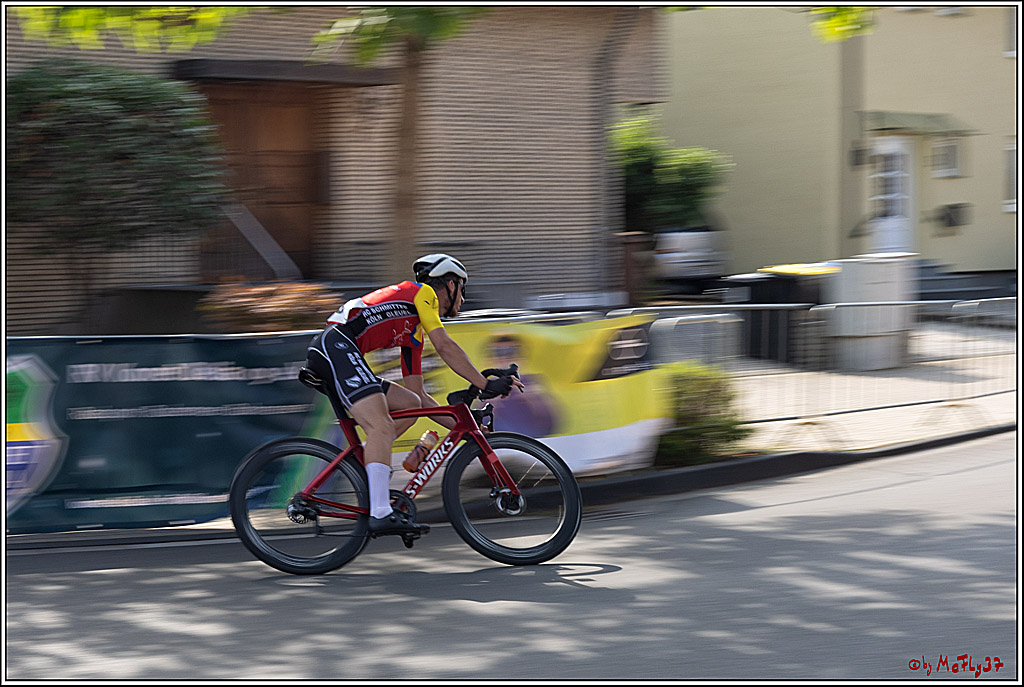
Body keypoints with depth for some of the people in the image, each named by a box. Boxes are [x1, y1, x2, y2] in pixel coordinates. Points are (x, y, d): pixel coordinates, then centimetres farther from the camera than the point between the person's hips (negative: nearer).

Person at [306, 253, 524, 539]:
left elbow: (419, 394, 28)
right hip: (336, 345, -10)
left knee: (410, 404, 12)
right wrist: (486, 385, -6)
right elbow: (444, 347, -6)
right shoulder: (421, 292, 7)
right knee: (382, 427, -22)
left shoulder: (415, 332, 29)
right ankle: (381, 514, -32)